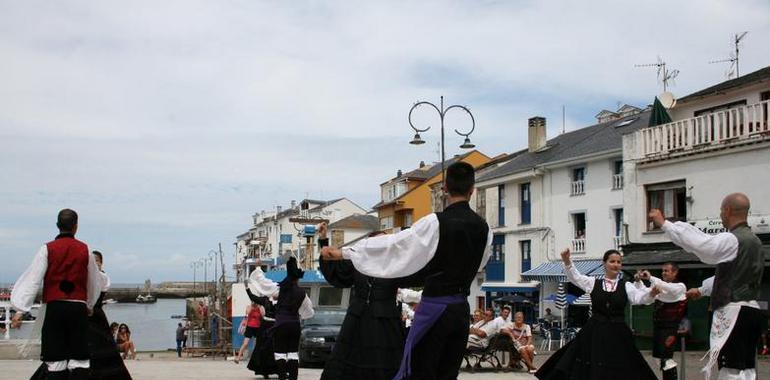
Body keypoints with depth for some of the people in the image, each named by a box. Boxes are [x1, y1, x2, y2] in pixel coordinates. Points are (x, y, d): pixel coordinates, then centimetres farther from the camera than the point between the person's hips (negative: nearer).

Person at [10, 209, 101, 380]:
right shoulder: (85, 250, 5)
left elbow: (32, 280, -7)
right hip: (78, 308, 1)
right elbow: (95, 283, 16)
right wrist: (89, 305, 34)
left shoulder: (48, 249, 0)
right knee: (79, 359, 4)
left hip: (55, 308, -1)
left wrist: (21, 309, -7)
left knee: (55, 360, 4)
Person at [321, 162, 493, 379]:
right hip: (462, 308, 5)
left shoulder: (435, 223, -13)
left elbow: (393, 245, -11)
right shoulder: (483, 228, 2)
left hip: (435, 307, -5)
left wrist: (343, 253, -6)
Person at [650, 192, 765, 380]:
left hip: (734, 313, -9)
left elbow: (697, 242, -24)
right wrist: (703, 290, 38)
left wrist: (664, 224, -14)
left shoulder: (732, 240, -14)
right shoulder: (753, 240, 16)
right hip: (751, 311, 9)